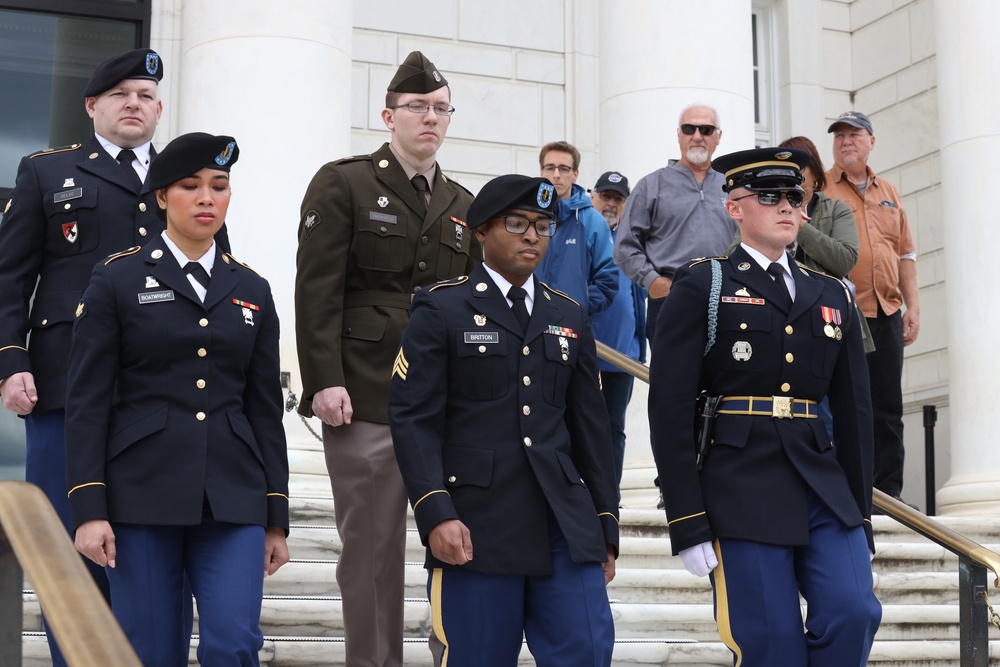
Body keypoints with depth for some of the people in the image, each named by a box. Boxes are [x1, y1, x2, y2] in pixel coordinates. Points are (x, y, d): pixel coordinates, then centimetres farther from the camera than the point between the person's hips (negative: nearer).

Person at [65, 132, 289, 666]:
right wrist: (89, 510, -10)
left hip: (232, 498, 2)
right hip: (142, 495, -2)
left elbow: (266, 409, 12)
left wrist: (276, 518, 8)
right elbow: (87, 402, -2)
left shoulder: (251, 290, 12)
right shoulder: (117, 280, 2)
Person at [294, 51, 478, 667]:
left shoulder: (463, 206, 17)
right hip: (368, 400, -4)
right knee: (372, 547, 1)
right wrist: (325, 381, -14)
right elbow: (318, 289, -5)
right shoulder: (343, 184, 3)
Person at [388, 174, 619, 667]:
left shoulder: (569, 317, 17)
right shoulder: (441, 310, 2)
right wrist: (436, 514, -17)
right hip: (475, 527, -4)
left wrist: (605, 526, 14)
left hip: (564, 522, 4)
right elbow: (412, 418, -6)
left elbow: (590, 426, 17)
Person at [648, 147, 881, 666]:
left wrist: (861, 517, 13)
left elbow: (854, 412, 17)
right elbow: (669, 408, -6)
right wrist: (687, 524, -11)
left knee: (854, 615, -12)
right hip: (742, 493, -4)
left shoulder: (833, 297, 17)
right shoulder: (701, 287, 1)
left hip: (824, 487, 4)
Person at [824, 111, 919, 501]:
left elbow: (905, 254, 20)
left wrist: (913, 306, 12)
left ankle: (888, 491, 11)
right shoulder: (818, 189, 3)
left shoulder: (888, 194, 18)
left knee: (887, 409, 5)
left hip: (886, 314, 5)